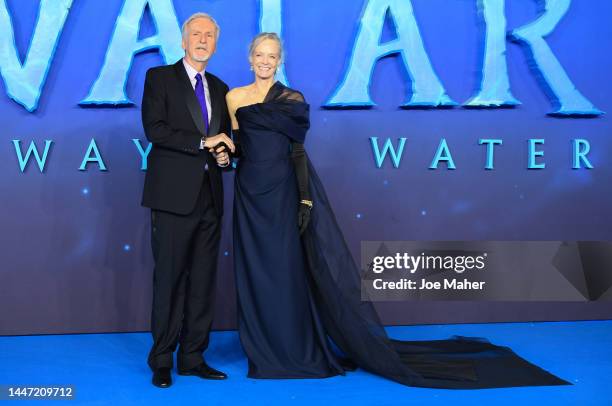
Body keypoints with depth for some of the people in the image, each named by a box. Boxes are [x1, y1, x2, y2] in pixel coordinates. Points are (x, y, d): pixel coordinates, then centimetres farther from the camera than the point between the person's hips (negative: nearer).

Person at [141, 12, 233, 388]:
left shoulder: (220, 88, 17)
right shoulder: (160, 77, 1)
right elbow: (154, 129, -12)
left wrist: (224, 154, 1)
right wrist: (202, 142, -15)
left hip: (209, 197, 6)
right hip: (174, 195, -5)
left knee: (204, 281, 8)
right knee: (170, 279, -1)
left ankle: (193, 358, 17)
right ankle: (162, 361, 10)